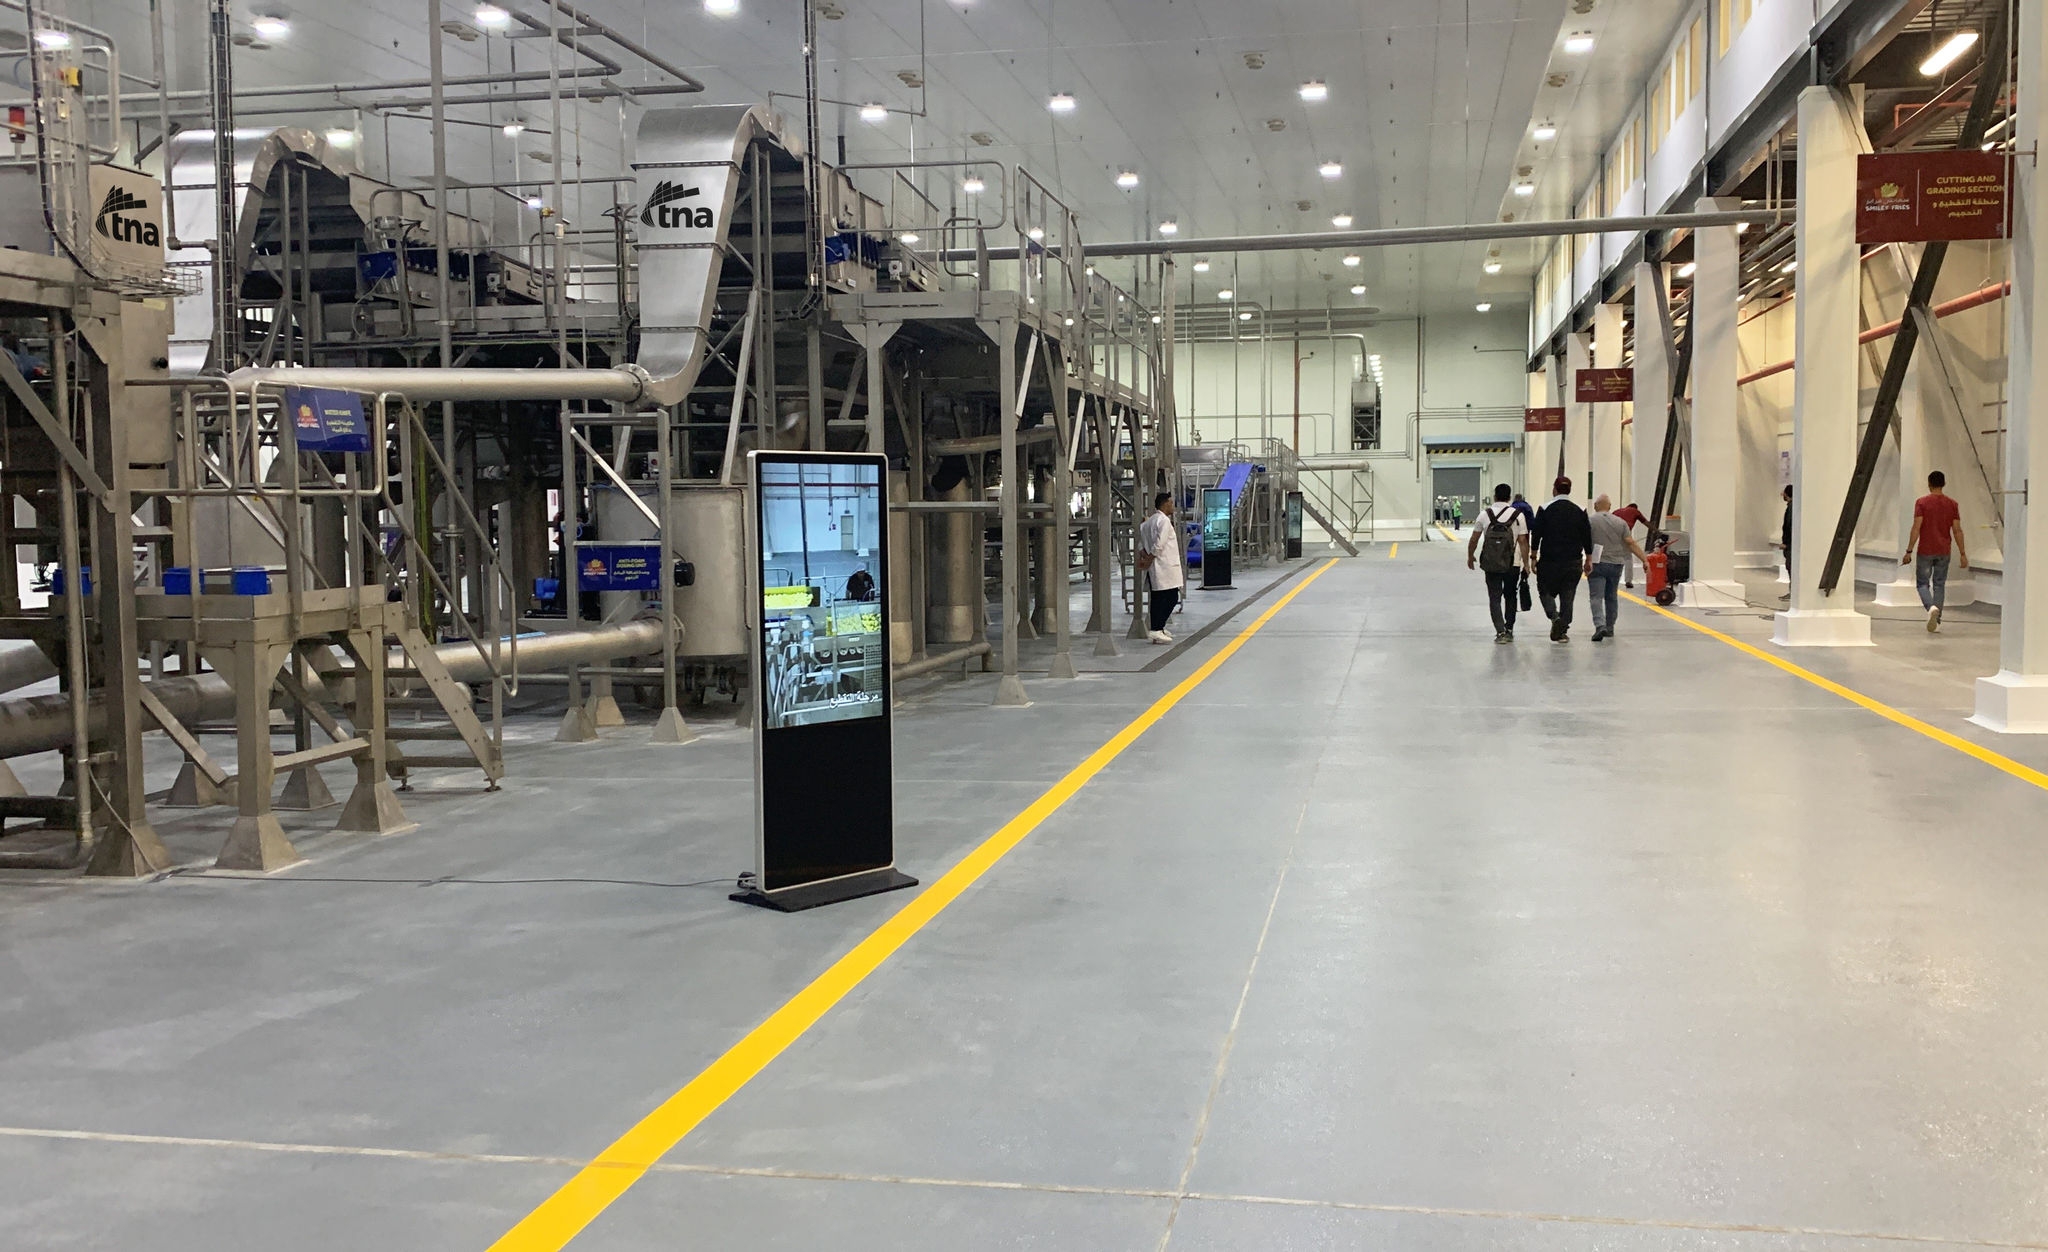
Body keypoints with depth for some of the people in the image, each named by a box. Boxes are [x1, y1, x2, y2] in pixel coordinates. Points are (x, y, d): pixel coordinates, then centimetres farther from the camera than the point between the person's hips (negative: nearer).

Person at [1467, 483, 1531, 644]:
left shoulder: (1484, 514, 1)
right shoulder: (1518, 515, -2)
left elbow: (1474, 540, 5)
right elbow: (1522, 541, -6)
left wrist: (1470, 556, 21)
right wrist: (1526, 563, 0)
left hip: (1491, 564, 0)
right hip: (1513, 564, 0)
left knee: (1494, 598, 4)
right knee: (1510, 597, 18)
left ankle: (1500, 632, -9)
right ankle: (1509, 629, 20)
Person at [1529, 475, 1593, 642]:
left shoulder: (1545, 510, -4)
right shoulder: (1579, 511, 3)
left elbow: (1536, 535, -5)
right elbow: (1587, 537, 5)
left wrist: (1534, 557, 3)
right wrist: (1588, 560, 11)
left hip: (1549, 561, -2)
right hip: (1573, 562, 2)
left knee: (1546, 591, 11)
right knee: (1568, 596, 8)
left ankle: (1554, 616, -15)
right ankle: (1562, 631, 7)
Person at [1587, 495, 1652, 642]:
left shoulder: (1589, 521, -3)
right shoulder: (1620, 522, 5)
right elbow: (1631, 543, -1)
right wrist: (1645, 559, 0)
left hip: (1597, 564, -4)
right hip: (1615, 564, 4)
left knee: (1596, 597, -8)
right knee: (1612, 597, 16)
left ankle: (1600, 626, -26)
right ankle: (1609, 628, 24)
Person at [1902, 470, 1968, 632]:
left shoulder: (1922, 502, -7)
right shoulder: (1952, 504, 2)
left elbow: (1916, 528, -12)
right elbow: (1957, 530, 0)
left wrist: (1909, 551, -10)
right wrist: (1962, 553, 5)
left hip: (1925, 551, -3)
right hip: (1944, 552, 3)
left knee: (1922, 583, 7)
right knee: (1939, 585, 10)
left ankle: (1931, 607, -21)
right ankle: (1936, 621, 8)